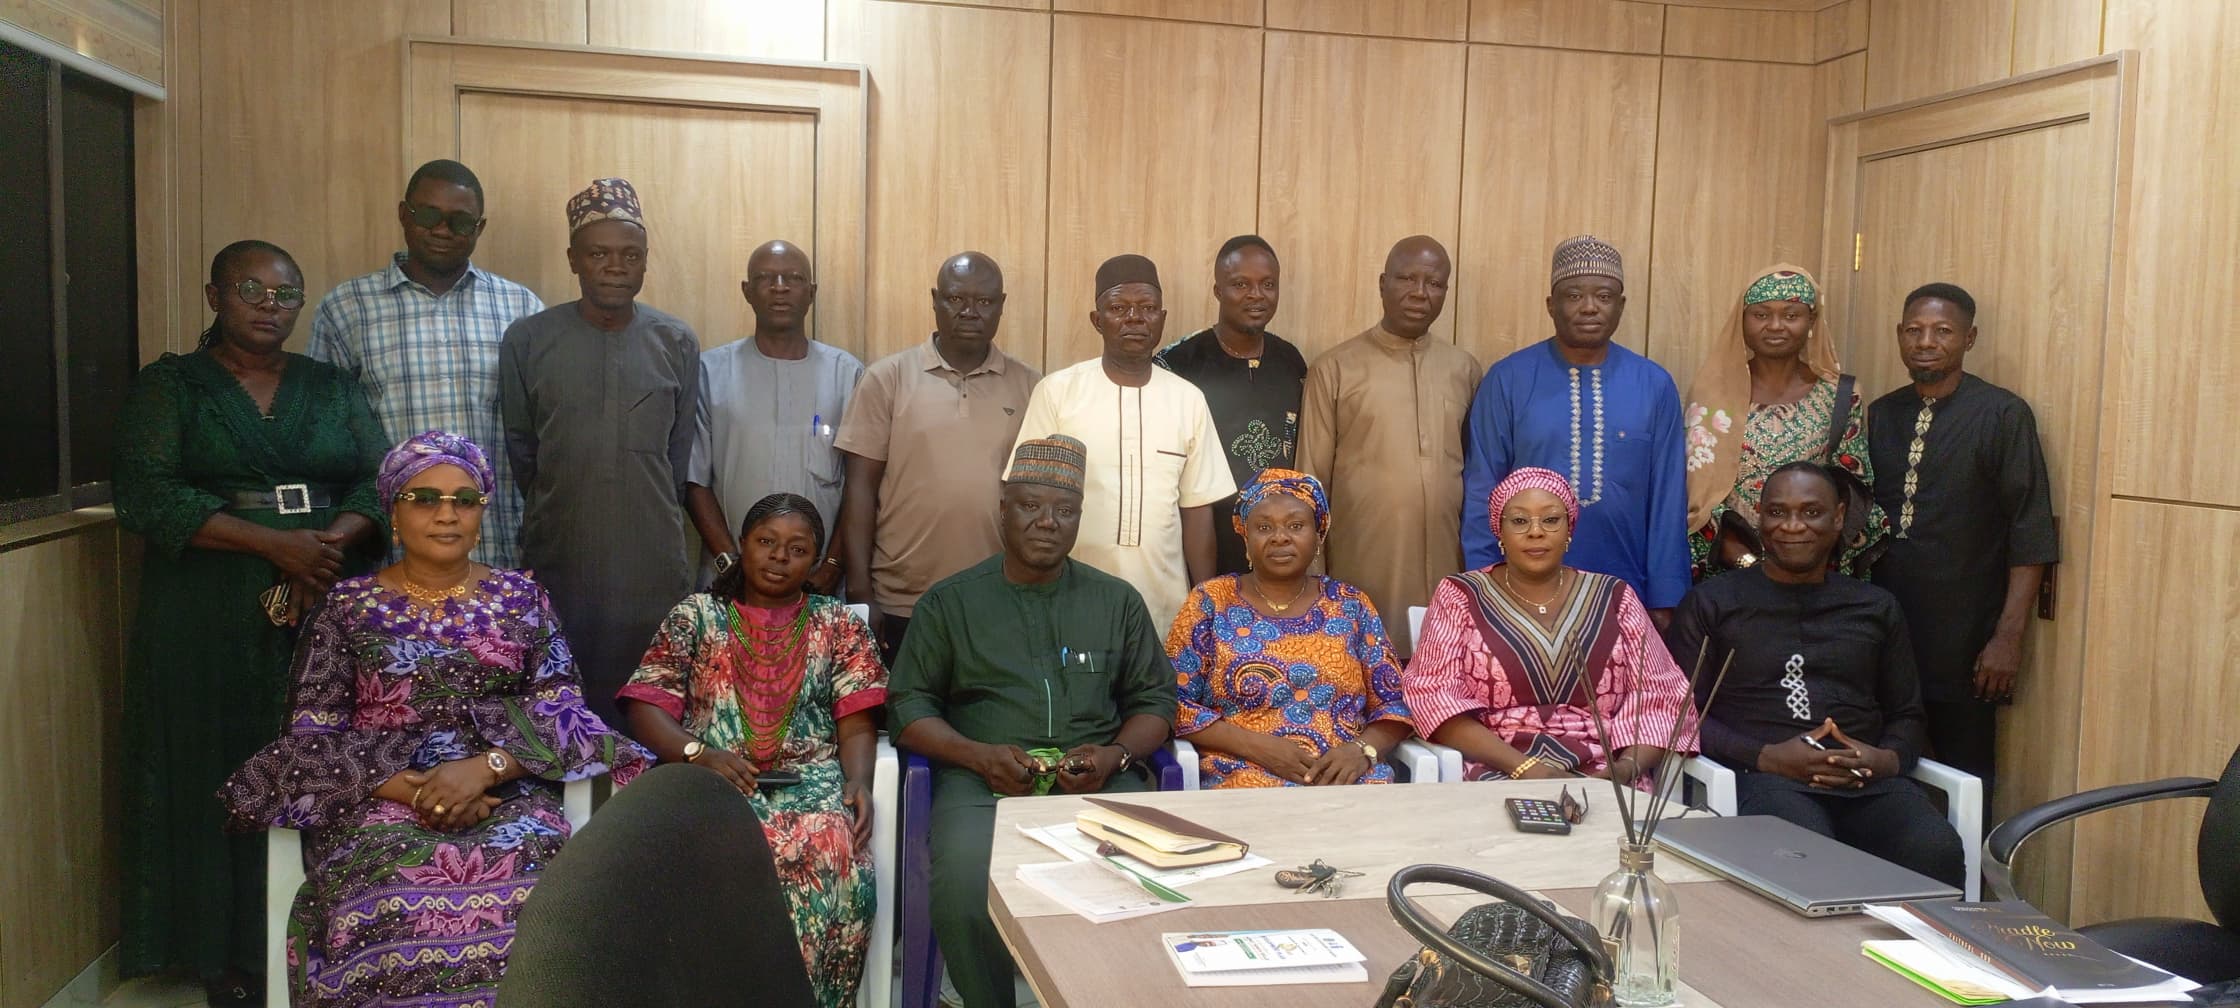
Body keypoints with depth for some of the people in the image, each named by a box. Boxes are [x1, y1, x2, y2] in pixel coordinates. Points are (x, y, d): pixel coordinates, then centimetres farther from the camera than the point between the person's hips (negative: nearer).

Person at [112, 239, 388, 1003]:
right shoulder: (168, 386, 4)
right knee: (221, 776, 0)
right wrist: (274, 544, -18)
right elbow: (145, 496, -9)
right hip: (210, 622, -2)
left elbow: (380, 482, 5)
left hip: (329, 611, 2)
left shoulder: (332, 387, 13)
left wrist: (331, 544, -16)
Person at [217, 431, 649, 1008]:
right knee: (396, 902, -34)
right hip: (380, 799, 0)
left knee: (529, 887, -33)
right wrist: (405, 787, -14)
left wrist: (486, 765, -16)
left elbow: (562, 710, 3)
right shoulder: (349, 605, 10)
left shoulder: (521, 598, 13)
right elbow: (312, 734, 3)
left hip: (507, 792, 1)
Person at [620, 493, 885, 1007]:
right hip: (711, 776, 0)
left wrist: (859, 779, -14)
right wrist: (699, 753, -13)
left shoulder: (838, 624, 15)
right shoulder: (695, 616, 15)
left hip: (809, 776, 1)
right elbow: (644, 708, 6)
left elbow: (857, 724, 7)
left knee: (832, 850, -34)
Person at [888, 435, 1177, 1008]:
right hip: (983, 777, -1)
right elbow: (907, 705, 8)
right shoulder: (950, 602, 12)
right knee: (966, 891, -32)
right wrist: (979, 755, -9)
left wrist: (1114, 756, -5)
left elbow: (1155, 699, 16)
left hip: (1097, 779, 1)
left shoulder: (1117, 601, 17)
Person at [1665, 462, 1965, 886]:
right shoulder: (1712, 603, 11)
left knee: (1936, 851, -30)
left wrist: (1888, 759, 0)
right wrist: (1766, 756, -11)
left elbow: (1906, 715, 23)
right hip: (1763, 777, -3)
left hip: (1868, 781, 4)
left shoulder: (1876, 608, 22)